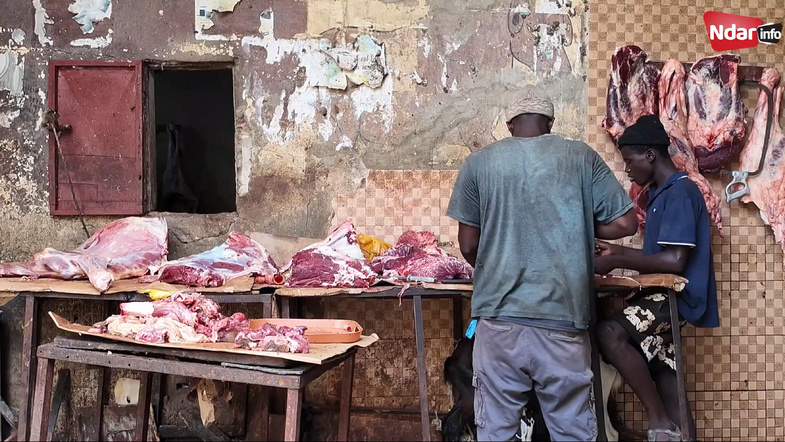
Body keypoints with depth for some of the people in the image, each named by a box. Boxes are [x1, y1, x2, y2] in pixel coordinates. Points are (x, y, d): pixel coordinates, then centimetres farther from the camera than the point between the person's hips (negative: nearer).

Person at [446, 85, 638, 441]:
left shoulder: (479, 162, 4)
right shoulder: (581, 157, 5)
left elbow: (468, 246, 5)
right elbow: (625, 223, 4)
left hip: (499, 318, 0)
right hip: (563, 318, 0)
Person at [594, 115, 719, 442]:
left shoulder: (679, 193, -14)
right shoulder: (661, 194, 17)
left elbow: (674, 261, -23)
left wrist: (616, 263, -18)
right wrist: (618, 252, 12)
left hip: (678, 295, -10)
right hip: (665, 295, 10)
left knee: (609, 333, -30)